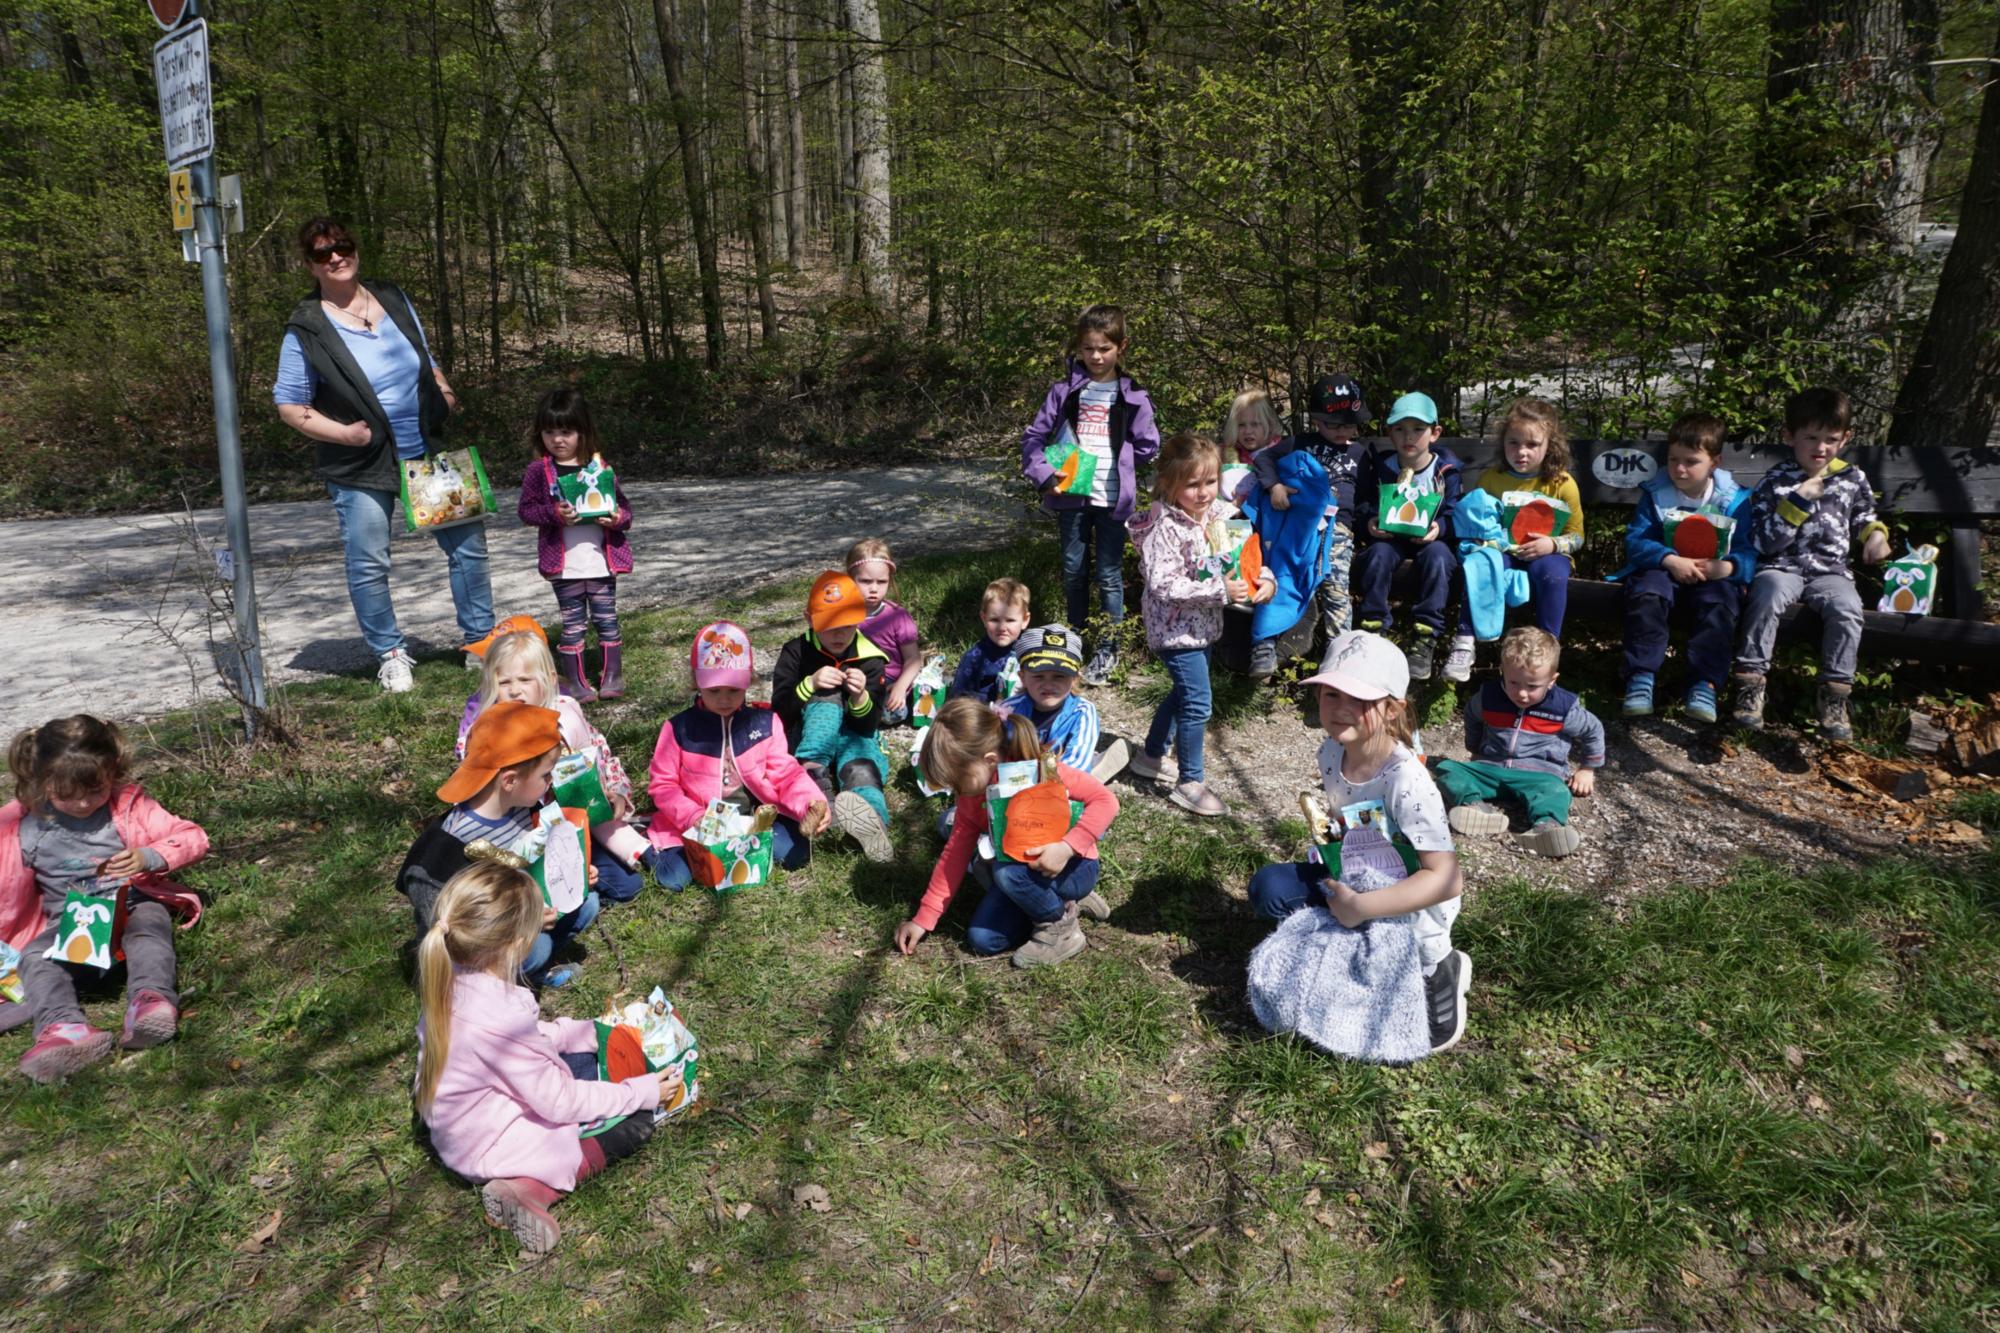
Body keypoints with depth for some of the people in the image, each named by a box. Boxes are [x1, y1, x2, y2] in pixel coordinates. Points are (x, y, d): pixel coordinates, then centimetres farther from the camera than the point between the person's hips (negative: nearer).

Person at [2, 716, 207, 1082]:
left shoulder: (129, 804, -4)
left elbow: (194, 838, -6)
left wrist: (150, 856, -24)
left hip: (134, 906, -1)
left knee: (149, 925, -35)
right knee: (35, 955, -29)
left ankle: (151, 1000, -60)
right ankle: (63, 1027, -54)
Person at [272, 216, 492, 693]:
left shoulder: (393, 300, 7)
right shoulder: (306, 330, -8)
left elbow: (426, 362, 20)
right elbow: (289, 405, -5)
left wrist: (444, 393, 0)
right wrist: (342, 432, -19)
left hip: (427, 452, 4)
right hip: (361, 467, -4)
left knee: (468, 543, 5)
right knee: (368, 567, -1)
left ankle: (481, 640, 20)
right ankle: (391, 655, 18)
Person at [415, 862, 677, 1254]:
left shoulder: (450, 981, -12)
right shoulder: (500, 1018, -37)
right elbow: (560, 1102, -25)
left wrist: (594, 1030, 5)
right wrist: (644, 1091, -16)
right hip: (491, 1147, -9)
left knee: (591, 1060, 20)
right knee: (636, 1119, -3)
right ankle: (531, 1187, -12)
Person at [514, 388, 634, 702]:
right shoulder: (539, 470, 0)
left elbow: (623, 506, 10)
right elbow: (525, 509, 0)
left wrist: (619, 518, -13)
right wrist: (554, 513, -17)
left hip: (601, 561, 1)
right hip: (564, 565, -1)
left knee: (607, 620, 7)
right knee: (573, 624, 7)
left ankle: (613, 677, 18)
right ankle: (576, 683, 16)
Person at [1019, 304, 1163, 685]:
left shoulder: (1132, 397, 0)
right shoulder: (1064, 391, 3)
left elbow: (1148, 447, 3)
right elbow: (1034, 436, 2)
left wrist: (1116, 456, -4)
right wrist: (1043, 474, -11)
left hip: (1112, 497, -2)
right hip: (1071, 494, 2)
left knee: (1109, 574, 3)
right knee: (1073, 570, 12)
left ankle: (1108, 647, 15)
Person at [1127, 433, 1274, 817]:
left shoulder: (1220, 513, -2)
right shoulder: (1165, 527, -23)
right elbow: (1164, 585, -29)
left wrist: (1264, 577, -11)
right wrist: (1219, 589, -30)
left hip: (1204, 624, 8)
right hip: (1175, 627, -8)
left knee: (1183, 692, 22)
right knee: (1197, 704, -6)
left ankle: (1150, 756, 42)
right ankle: (1189, 784, 9)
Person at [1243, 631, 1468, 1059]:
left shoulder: (1407, 782, -29)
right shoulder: (1331, 754, -7)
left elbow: (1447, 879, -31)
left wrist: (1361, 907, -29)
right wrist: (1324, 827, -3)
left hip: (1409, 909, -7)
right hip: (1353, 886, 7)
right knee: (1268, 887, -10)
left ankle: (1438, 968, 3)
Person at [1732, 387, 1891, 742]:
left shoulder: (1853, 478, 11)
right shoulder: (1775, 483, 0)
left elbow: (1862, 515, 32)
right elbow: (1766, 542, -9)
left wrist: (1875, 532, 10)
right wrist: (1798, 501, -16)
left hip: (1829, 570, 3)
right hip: (1781, 567, -2)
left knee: (1847, 608, -30)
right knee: (1768, 595, -36)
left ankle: (1834, 694, -20)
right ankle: (1751, 683, -29)